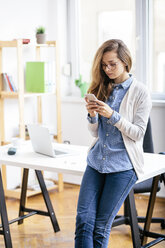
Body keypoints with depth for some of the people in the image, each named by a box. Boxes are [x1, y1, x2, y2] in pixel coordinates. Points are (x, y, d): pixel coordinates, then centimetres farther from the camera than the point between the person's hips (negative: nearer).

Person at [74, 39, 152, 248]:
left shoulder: (140, 92, -3)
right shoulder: (102, 89, 11)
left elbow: (138, 133, -7)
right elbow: (95, 133, 14)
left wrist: (112, 115, -18)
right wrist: (92, 116, -8)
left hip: (123, 165, -4)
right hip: (97, 160, 4)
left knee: (101, 226, -1)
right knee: (83, 219, -8)